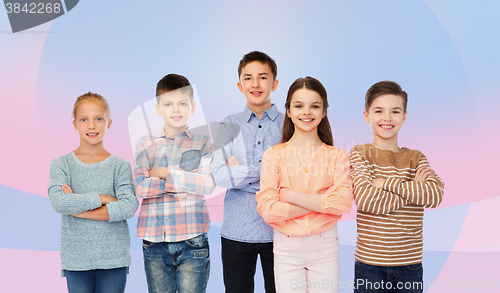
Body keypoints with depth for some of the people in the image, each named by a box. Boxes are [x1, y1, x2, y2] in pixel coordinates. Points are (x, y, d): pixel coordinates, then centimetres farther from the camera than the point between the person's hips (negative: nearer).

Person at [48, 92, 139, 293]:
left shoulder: (120, 166, 2)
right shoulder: (61, 164, 3)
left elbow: (129, 207, -12)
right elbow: (58, 202, -12)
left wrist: (79, 210, -13)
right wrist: (102, 198, -14)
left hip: (114, 258, 0)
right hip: (76, 258, 0)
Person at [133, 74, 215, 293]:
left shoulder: (202, 143, 6)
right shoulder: (146, 144, 8)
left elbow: (208, 184, -8)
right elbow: (139, 186, -6)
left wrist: (165, 173, -7)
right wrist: (184, 182, -9)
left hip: (192, 240, -1)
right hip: (154, 241, 2)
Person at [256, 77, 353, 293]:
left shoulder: (337, 156, 2)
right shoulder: (274, 155, -1)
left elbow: (343, 203, -13)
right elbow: (267, 210, -11)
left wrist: (290, 196, -13)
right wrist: (321, 202, -13)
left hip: (325, 248, 1)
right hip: (287, 248, 0)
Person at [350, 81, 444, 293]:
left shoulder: (416, 158, 8)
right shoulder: (360, 154, -1)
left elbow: (435, 195, -11)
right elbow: (366, 201, -17)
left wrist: (387, 183, -15)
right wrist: (415, 187, -11)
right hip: (369, 263, -2)